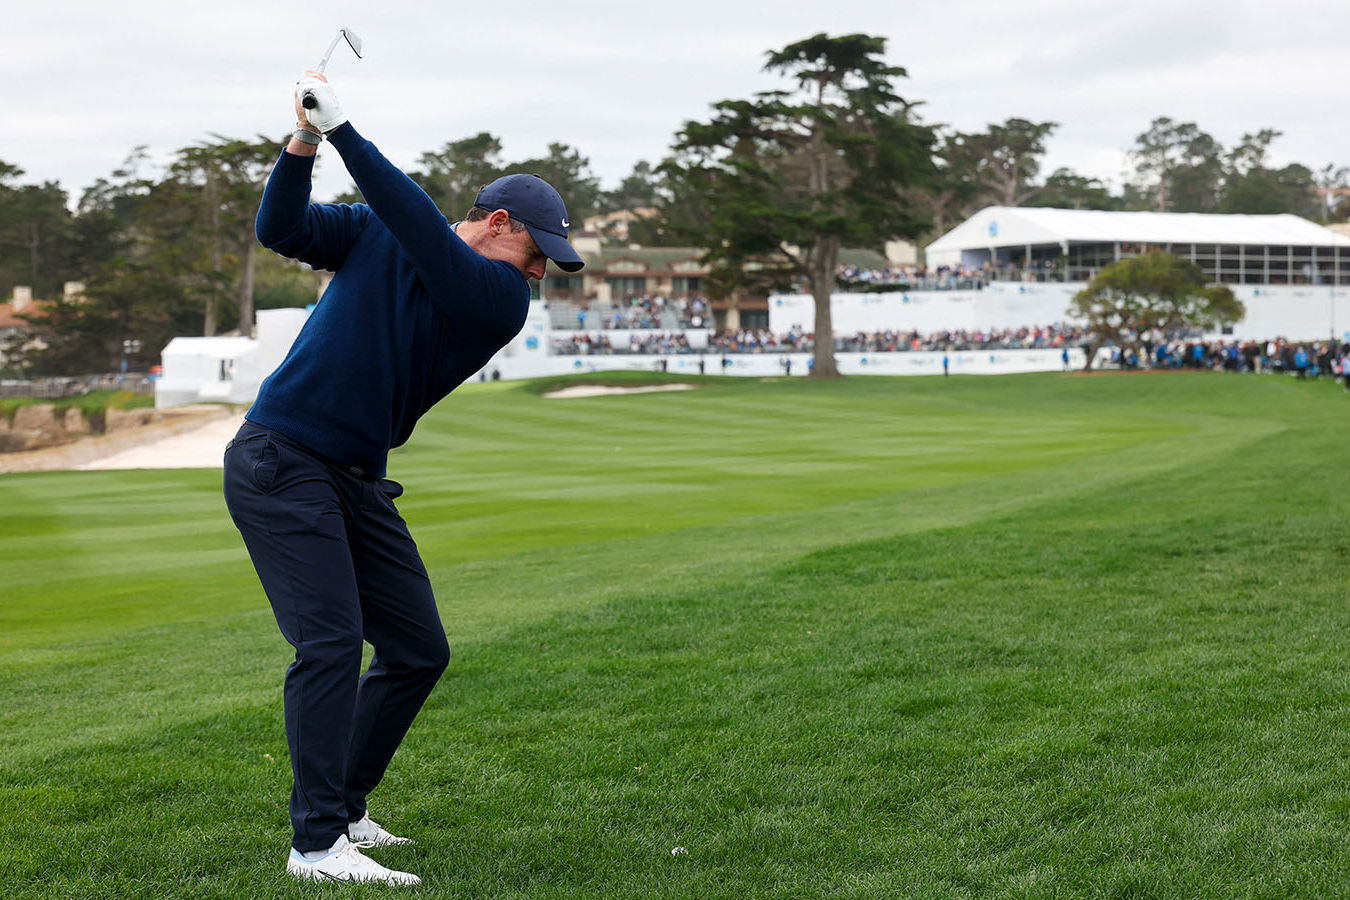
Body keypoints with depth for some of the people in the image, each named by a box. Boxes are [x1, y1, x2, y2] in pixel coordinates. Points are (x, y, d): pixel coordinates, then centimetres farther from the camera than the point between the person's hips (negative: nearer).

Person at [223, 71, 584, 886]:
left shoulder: (501, 302, -3)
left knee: (419, 652, 7)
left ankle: (343, 808, 22)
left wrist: (344, 130, -23)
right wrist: (307, 138, -21)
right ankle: (318, 845, -14)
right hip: (280, 460, -5)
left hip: (360, 482, 5)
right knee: (331, 641, -17)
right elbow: (282, 229, -7)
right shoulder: (372, 234, -1)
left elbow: (423, 233, -18)